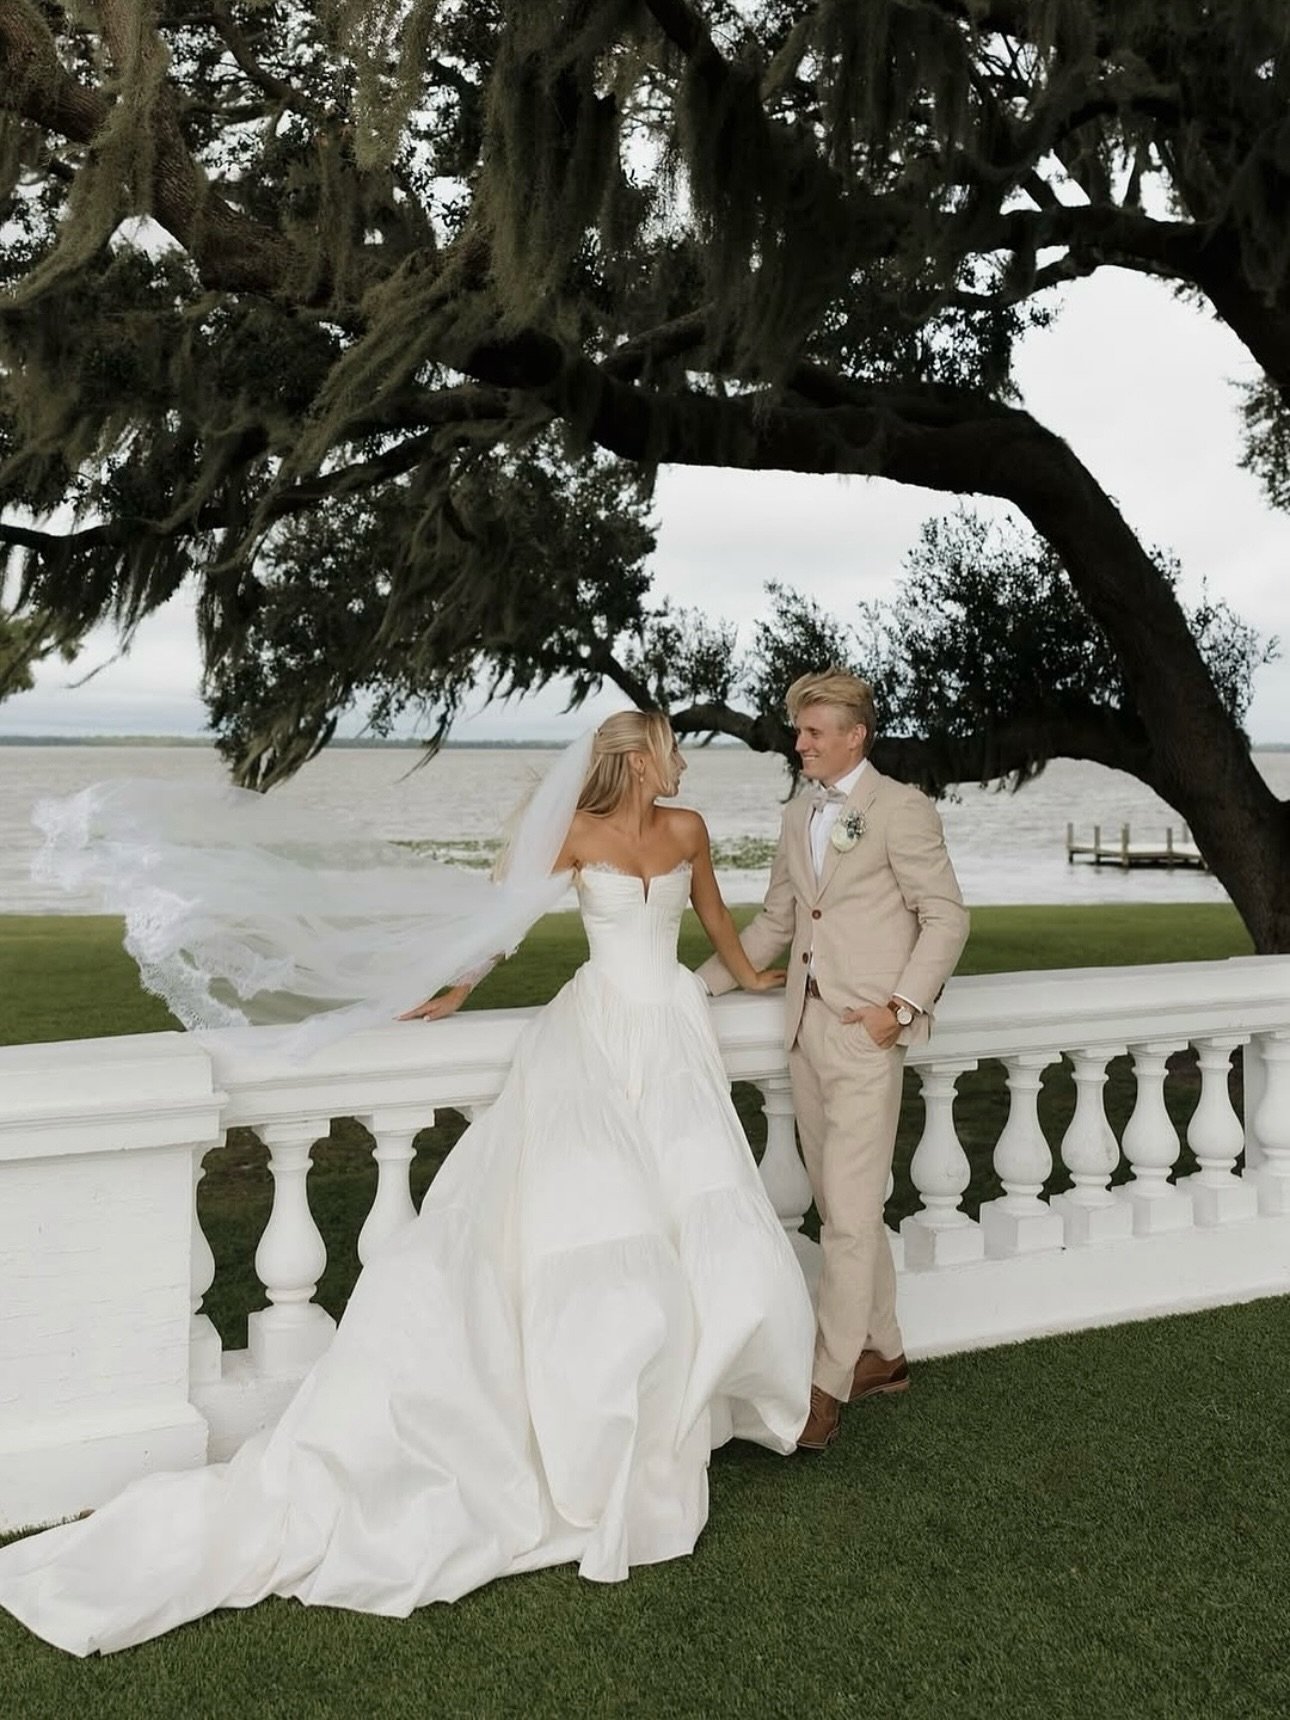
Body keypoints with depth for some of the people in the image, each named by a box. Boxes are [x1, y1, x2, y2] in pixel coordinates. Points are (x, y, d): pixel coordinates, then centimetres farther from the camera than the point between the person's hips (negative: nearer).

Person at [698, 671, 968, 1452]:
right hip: (807, 1026, 8)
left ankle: (828, 1386, 1)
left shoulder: (901, 809, -7)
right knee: (845, 1206, 15)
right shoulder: (799, 815, 14)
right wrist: (701, 983, 12)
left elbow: (946, 915, -8)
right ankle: (882, 1354, 29)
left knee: (849, 1215, -6)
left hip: (865, 1032, -7)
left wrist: (901, 1006, -15)